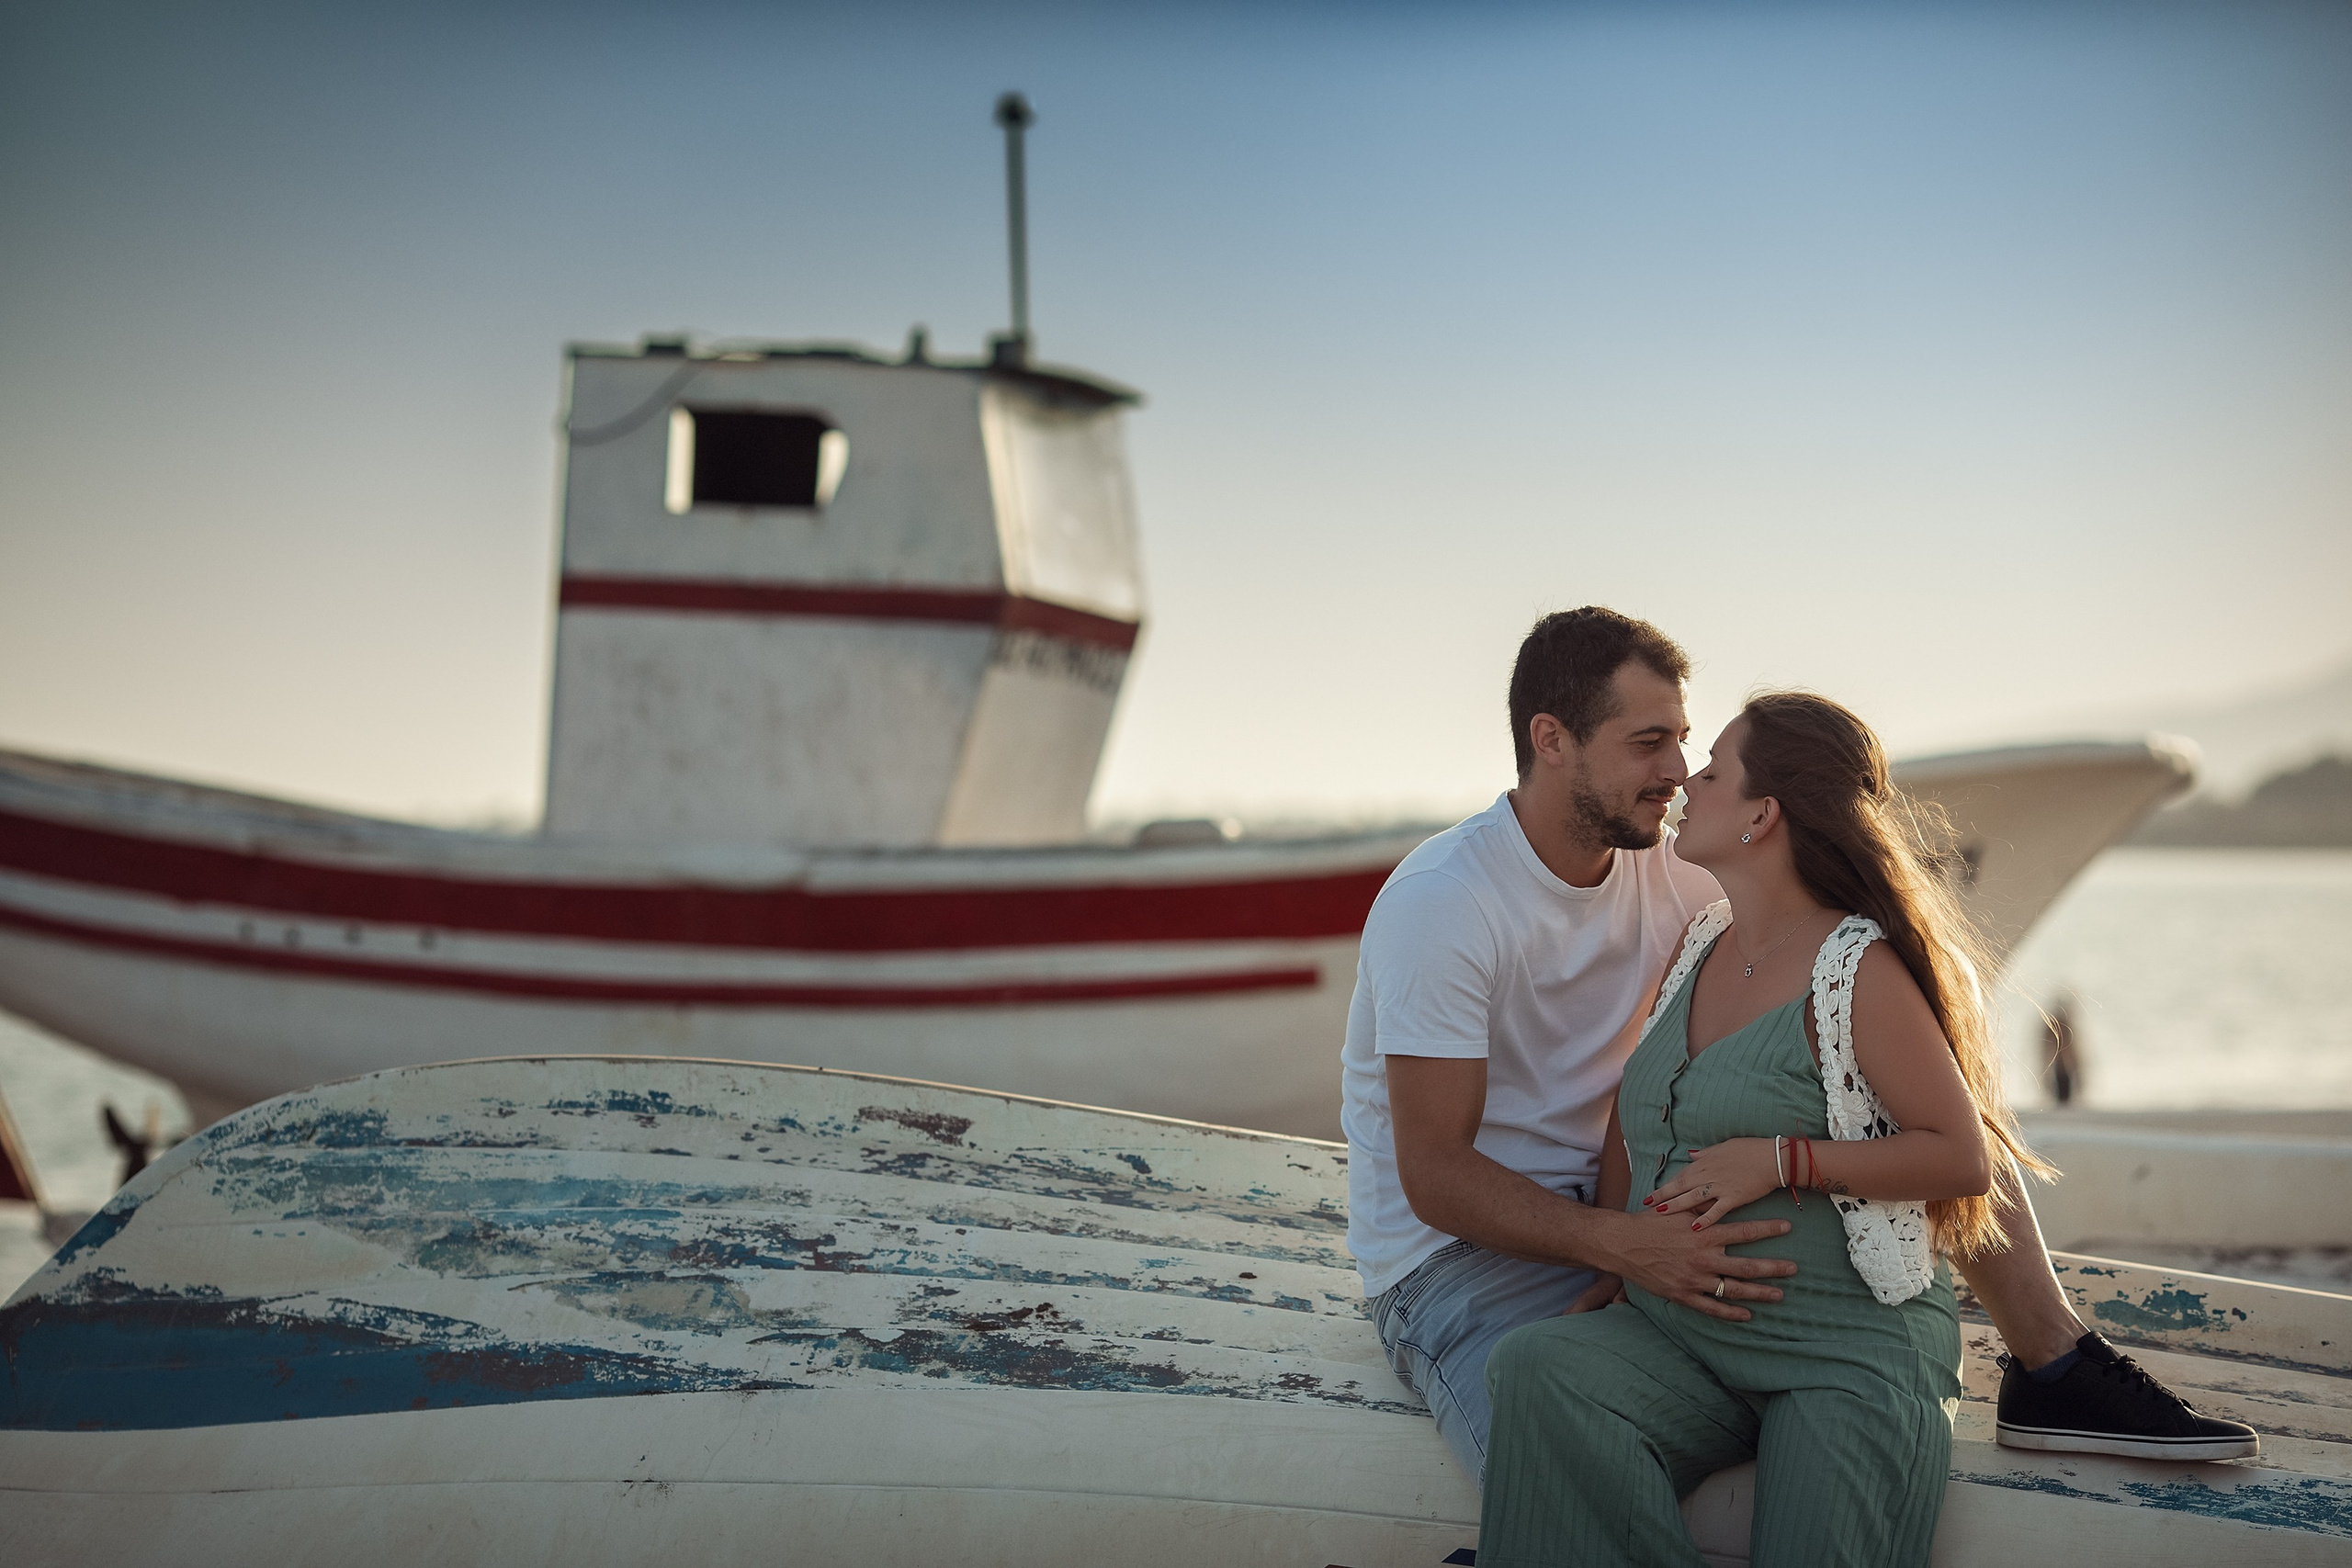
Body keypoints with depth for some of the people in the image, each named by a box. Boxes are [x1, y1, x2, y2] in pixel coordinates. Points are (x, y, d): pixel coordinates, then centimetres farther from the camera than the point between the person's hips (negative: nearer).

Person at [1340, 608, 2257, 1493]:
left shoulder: (1669, 873, 1)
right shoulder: (1439, 904, -21)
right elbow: (1434, 1177, -24)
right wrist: (1623, 1245, -38)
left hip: (1625, 1205, 8)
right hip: (1461, 1253, -7)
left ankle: (2054, 1372, 9)